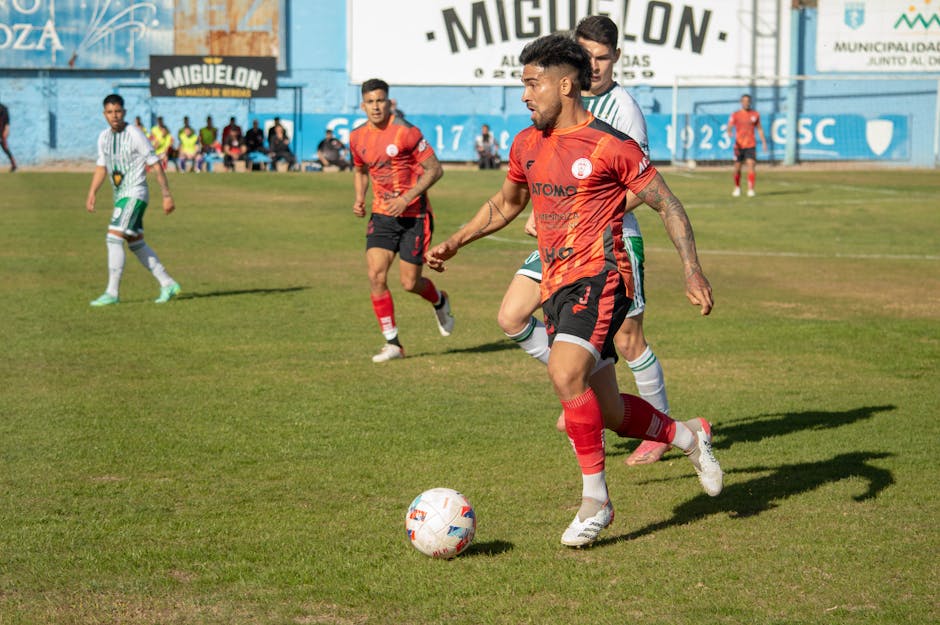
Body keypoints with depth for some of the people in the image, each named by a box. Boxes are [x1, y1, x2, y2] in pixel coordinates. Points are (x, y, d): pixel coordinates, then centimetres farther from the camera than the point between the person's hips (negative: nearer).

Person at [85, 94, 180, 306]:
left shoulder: (134, 135, -13)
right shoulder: (104, 137, 8)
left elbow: (156, 165, -11)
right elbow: (101, 167, 18)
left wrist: (167, 195, -12)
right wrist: (92, 194, 7)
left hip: (135, 194, -8)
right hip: (120, 195, 8)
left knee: (114, 238, -16)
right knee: (136, 243, 10)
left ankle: (112, 293, -13)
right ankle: (168, 285, 19)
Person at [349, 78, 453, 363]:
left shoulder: (406, 132, -14)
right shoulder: (357, 138, 3)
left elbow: (434, 169, -12)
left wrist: (407, 198, -20)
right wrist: (359, 199, 5)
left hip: (414, 215, -4)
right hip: (382, 215, 4)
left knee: (410, 282, -1)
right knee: (376, 275, -11)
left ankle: (440, 301, 36)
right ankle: (392, 343, -2)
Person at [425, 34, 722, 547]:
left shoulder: (610, 146, -9)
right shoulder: (527, 145, 11)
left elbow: (666, 204, -3)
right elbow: (506, 204, 28)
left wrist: (692, 270, -11)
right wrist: (454, 243, 18)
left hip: (599, 278, -7)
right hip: (556, 286, 7)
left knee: (565, 373, -29)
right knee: (610, 413, 11)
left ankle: (595, 500, -17)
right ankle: (689, 437, 38)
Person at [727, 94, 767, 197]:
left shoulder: (755, 114, 7)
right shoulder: (735, 115, 1)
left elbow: (759, 129, 15)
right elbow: (729, 128, -6)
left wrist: (764, 142, 10)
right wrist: (730, 133, -29)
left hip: (751, 145, 0)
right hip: (739, 145, 0)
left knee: (751, 166, -14)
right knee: (737, 168, 6)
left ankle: (750, 190, -15)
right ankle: (737, 188, 26)